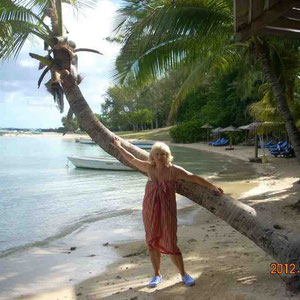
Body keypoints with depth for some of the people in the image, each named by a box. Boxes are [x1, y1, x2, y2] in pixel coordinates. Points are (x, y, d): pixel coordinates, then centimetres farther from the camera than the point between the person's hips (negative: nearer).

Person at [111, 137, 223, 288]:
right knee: (152, 243, 11)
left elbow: (195, 178, -5)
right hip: (150, 212, 3)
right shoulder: (149, 168, 1)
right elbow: (132, 159, 14)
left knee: (170, 245, -1)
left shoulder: (174, 170, -9)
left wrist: (213, 187, -3)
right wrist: (119, 147, 24)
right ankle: (157, 275, 28)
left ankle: (184, 274, 20)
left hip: (167, 212, -3)